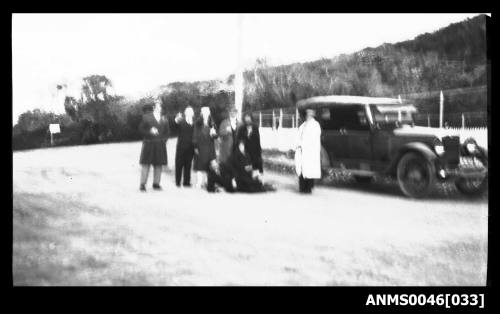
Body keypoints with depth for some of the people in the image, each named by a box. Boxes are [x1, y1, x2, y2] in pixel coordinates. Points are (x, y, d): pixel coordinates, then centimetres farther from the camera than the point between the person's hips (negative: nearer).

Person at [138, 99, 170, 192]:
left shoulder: (164, 119, 12)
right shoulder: (146, 117, 1)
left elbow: (166, 132, 17)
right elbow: (141, 129, 0)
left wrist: (163, 140, 2)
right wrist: (150, 132, -15)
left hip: (160, 145, 4)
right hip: (148, 144, -4)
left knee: (158, 165, 4)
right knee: (146, 165, -4)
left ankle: (156, 184, 12)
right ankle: (142, 184, -2)